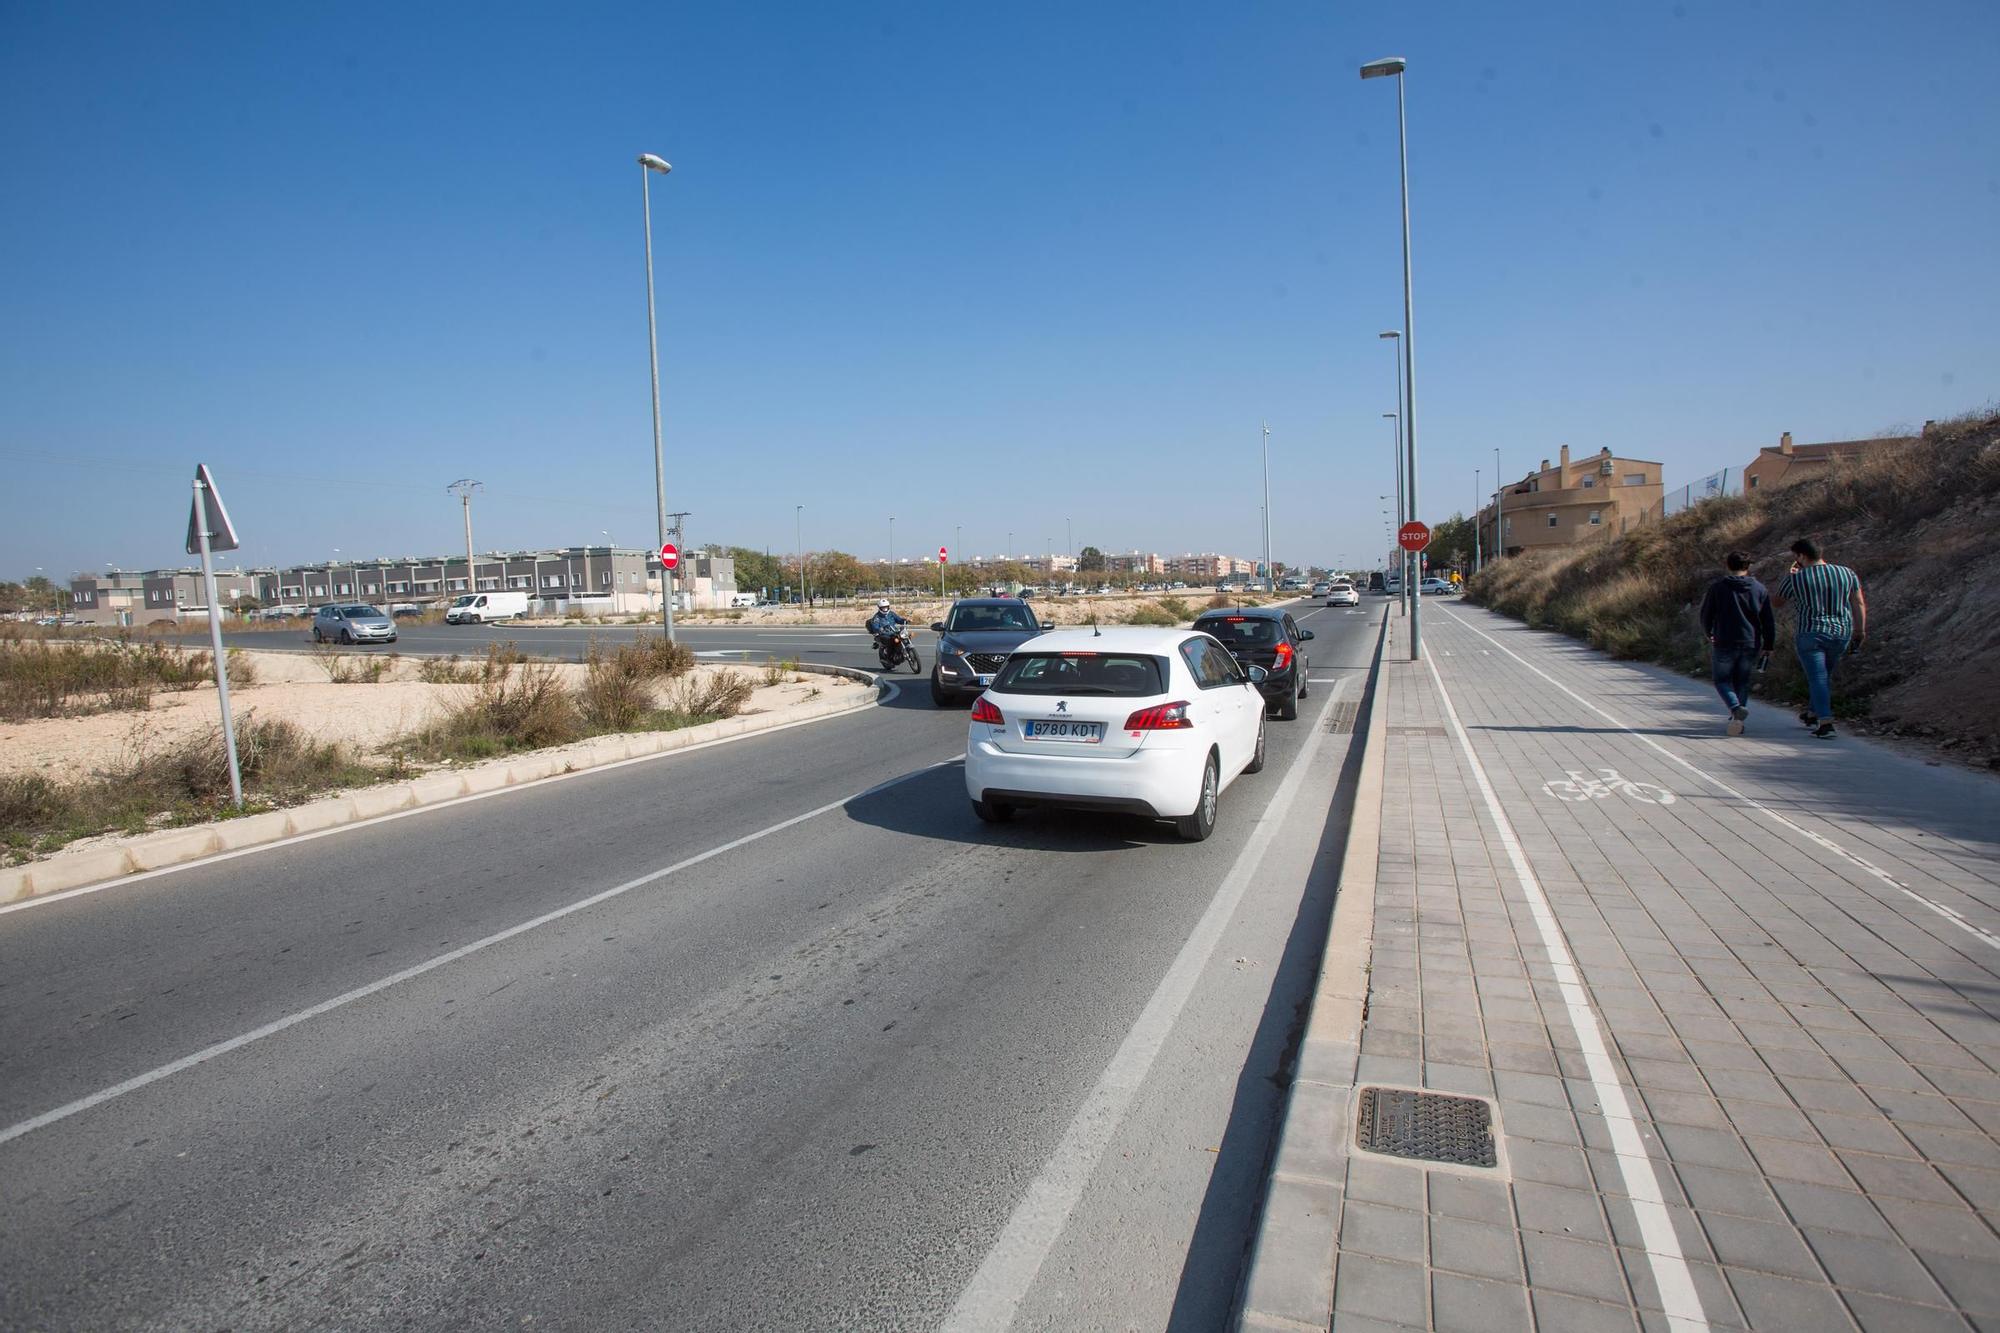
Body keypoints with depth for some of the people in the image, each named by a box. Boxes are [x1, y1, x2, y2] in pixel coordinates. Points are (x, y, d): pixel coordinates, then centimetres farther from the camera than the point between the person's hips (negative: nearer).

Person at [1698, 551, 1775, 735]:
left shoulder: (1717, 587, -4)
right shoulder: (1759, 589, 2)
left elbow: (1706, 616, 1)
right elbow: (1768, 621, 2)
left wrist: (1709, 635, 19)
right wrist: (1768, 646, 9)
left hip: (1724, 644, -3)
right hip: (1751, 644, 3)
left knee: (1722, 680, 9)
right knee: (1742, 682, 15)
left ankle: (1736, 707, -19)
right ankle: (1736, 722, 13)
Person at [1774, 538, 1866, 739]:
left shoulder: (1796, 579, -7)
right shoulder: (1847, 573, 5)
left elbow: (1777, 602, 8)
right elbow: (1859, 604, 8)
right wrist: (1860, 630, 16)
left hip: (1810, 635, -5)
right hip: (1841, 634, 5)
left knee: (1818, 679, -3)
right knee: (1825, 676, 20)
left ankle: (1825, 724, -14)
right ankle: (1812, 715, 35)